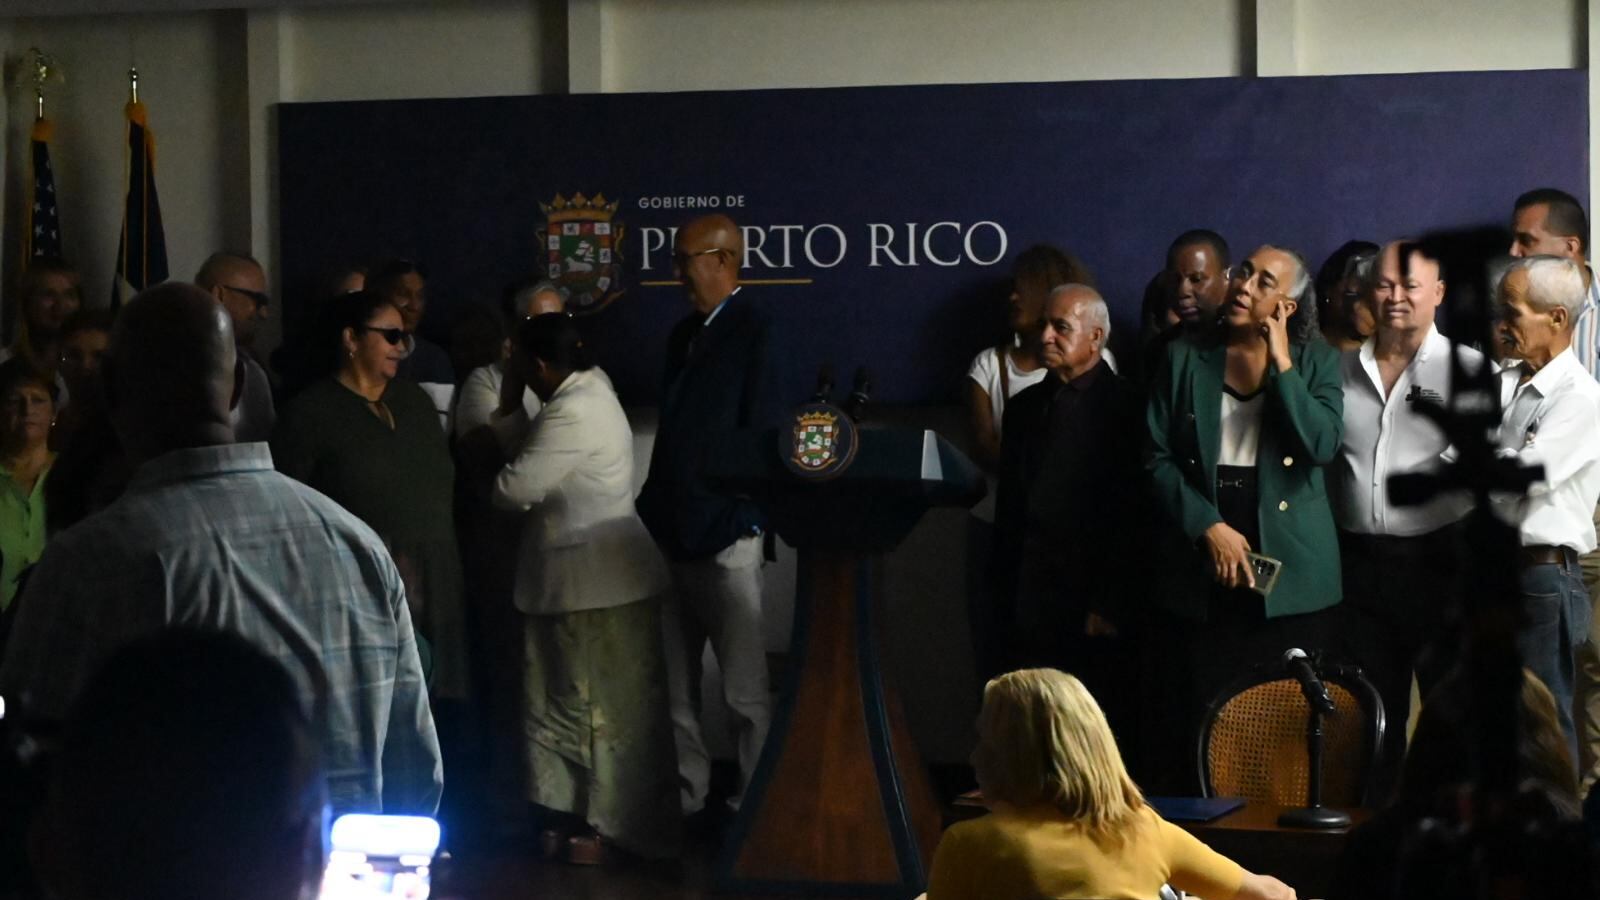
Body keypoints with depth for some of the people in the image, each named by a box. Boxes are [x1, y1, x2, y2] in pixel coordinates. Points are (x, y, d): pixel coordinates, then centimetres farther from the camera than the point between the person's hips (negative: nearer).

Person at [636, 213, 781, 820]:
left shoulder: (755, 330, -8)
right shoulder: (684, 334, 17)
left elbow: (764, 432, -13)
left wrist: (743, 522, -16)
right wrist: (654, 513, 12)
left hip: (724, 541, -8)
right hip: (671, 536, 8)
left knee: (745, 691, -1)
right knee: (674, 687, 12)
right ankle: (686, 799, 22)